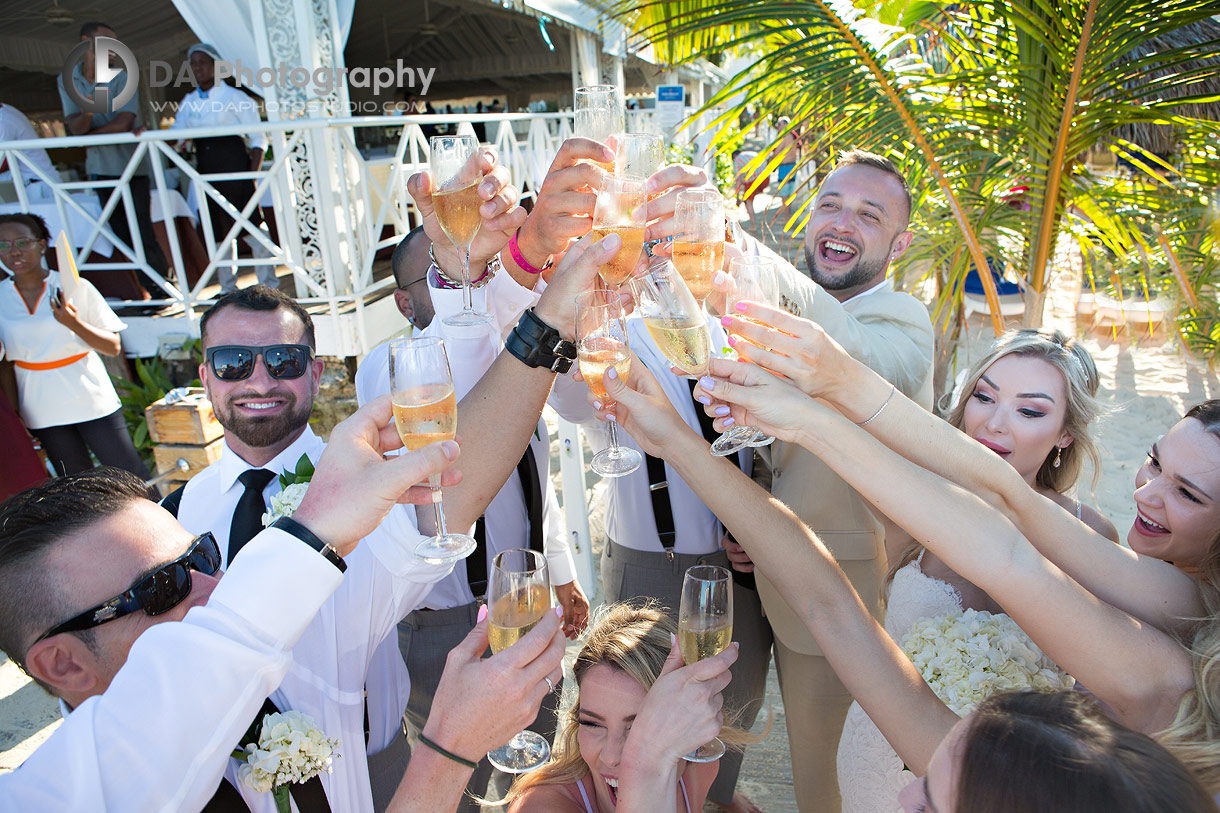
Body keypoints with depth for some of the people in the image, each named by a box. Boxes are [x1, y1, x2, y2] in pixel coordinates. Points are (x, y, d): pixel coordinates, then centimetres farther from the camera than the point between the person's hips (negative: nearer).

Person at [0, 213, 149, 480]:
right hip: (43, 414, 3)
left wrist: (75, 324, -23)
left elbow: (114, 347, -9)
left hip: (92, 401, -3)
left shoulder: (76, 287, -7)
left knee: (132, 477, 1)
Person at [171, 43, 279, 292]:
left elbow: (258, 139, -3)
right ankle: (228, 290, 16)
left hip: (235, 168, -5)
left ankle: (268, 286, 2)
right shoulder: (189, 101, 15)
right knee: (219, 233, 8)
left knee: (250, 228, -8)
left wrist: (253, 173, -13)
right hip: (206, 172, 5)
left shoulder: (235, 97, 0)